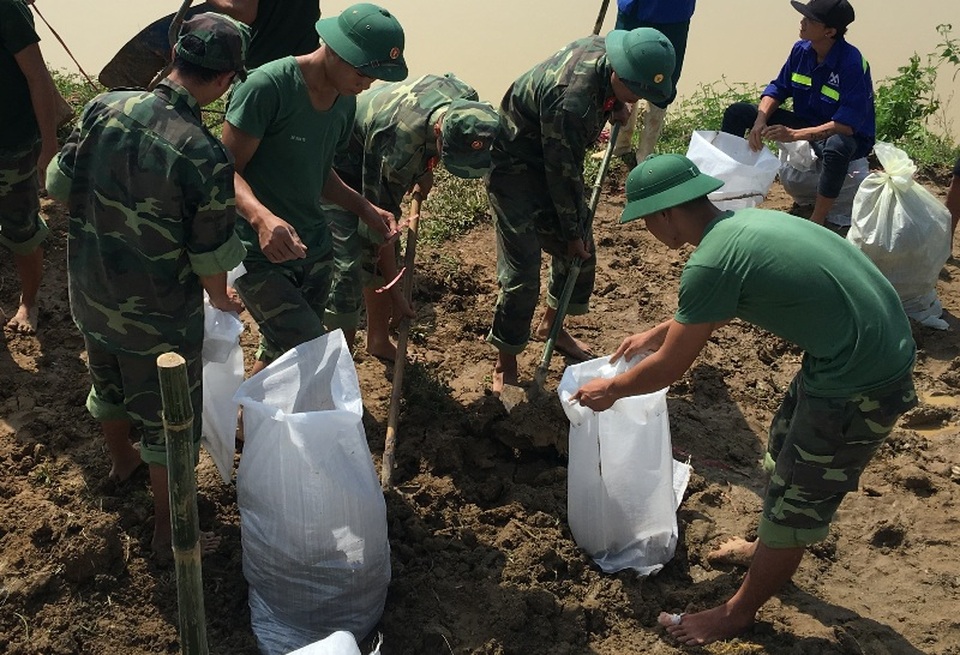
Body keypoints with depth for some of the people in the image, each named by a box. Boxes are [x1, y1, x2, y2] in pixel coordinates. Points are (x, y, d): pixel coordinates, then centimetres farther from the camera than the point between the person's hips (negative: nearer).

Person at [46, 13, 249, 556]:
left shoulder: (105, 108, -13)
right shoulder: (207, 158, -28)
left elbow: (59, 185, -1)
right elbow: (211, 258, -18)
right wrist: (222, 298, 4)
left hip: (90, 294, 6)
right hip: (159, 318, -6)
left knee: (109, 386, 31)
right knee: (169, 422, 14)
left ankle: (122, 461, 59)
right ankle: (168, 531, 31)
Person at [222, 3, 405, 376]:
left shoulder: (346, 100, 7)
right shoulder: (268, 87, -18)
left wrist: (363, 207, 1)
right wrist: (262, 217, -36)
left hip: (314, 249, 8)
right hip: (259, 254, -8)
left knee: (279, 355, 15)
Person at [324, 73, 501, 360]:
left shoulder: (467, 101, -22)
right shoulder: (401, 141, -41)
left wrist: (426, 171, -1)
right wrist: (395, 294, -24)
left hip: (372, 165, 8)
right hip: (338, 171, -7)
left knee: (383, 255, 10)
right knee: (350, 267, -15)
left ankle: (378, 341, 26)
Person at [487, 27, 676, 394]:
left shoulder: (609, 52, -12)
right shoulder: (571, 99, -37)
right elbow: (562, 172, -25)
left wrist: (617, 106, -7)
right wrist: (571, 233, -13)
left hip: (554, 156, 9)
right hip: (515, 167, -9)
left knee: (581, 253, 13)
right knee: (522, 273, -10)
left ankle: (551, 326, 36)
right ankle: (505, 365, 8)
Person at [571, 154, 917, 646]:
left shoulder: (713, 262, -22)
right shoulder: (742, 222, 6)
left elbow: (667, 370, -11)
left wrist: (608, 390, 5)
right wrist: (657, 333, 35)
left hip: (859, 384, -9)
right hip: (884, 342, 9)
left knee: (795, 500, 8)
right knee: (784, 452, 27)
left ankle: (739, 613, 27)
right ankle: (767, 549, 51)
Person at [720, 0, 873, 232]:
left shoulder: (852, 63, -26)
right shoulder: (802, 50, -7)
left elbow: (848, 124, -32)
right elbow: (778, 88, 2)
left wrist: (795, 134, -40)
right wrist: (760, 120, -19)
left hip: (844, 135, -7)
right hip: (805, 123, 7)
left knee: (836, 148, -46)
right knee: (737, 112, -3)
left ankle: (817, 224, -31)